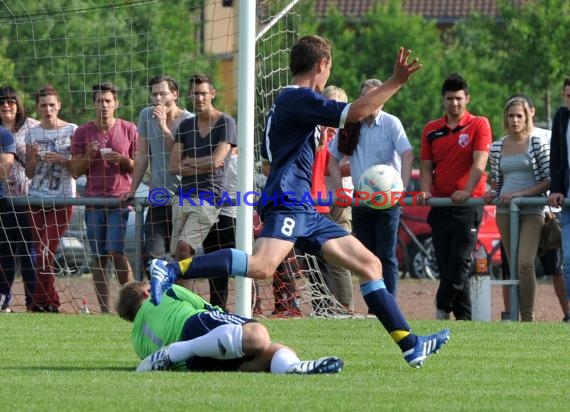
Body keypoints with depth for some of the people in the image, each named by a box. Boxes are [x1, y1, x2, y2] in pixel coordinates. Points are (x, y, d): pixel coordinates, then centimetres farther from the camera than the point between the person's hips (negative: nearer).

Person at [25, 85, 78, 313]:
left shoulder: (72, 131, 0)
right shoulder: (33, 133, 9)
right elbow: (29, 173, 9)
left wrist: (61, 160, -18)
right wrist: (34, 157, -10)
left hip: (62, 199, -3)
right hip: (37, 198, 3)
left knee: (45, 252, -8)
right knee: (43, 252, -3)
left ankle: (42, 302, 0)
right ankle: (50, 301, 4)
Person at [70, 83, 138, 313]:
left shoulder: (129, 130, 5)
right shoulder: (82, 133, 8)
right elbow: (75, 171, 8)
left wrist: (123, 160, -11)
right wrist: (88, 156, -10)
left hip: (120, 200, -2)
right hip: (93, 200, 2)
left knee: (116, 252, -14)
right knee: (98, 258, 0)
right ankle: (104, 309, 2)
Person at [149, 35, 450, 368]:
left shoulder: (290, 101, 27)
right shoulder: (299, 97, -5)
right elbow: (355, 113, -17)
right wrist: (397, 82, -9)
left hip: (305, 211, 11)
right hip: (287, 203, -11)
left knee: (370, 264, 9)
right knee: (263, 266, -33)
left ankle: (410, 345, 10)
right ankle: (172, 271, -29)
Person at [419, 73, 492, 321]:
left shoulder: (479, 125, 0)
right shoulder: (431, 130, 12)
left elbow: (479, 163, -11)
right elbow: (426, 166, 12)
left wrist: (466, 191, -25)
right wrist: (425, 191, -8)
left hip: (468, 205, -4)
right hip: (440, 205, 4)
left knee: (459, 262, -10)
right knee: (445, 264, 2)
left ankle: (443, 308, 3)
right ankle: (463, 317, 8)